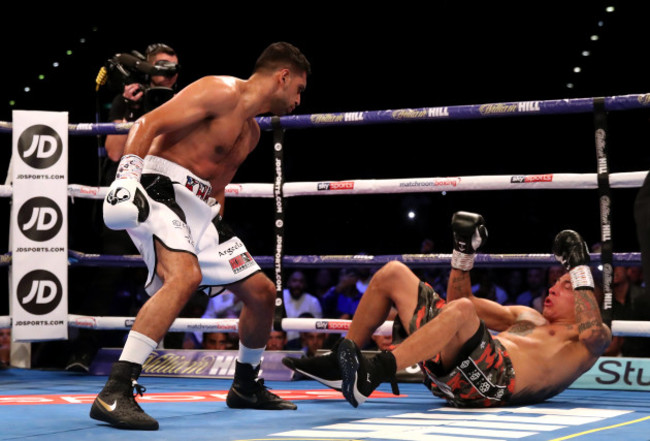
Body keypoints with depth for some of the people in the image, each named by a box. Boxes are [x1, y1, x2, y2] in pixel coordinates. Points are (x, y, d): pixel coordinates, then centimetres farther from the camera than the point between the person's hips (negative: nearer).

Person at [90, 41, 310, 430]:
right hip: (161, 188, -9)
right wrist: (128, 173, -29)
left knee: (262, 291, 10)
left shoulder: (252, 132, 22)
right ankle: (115, 393, -37)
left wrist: (216, 230, 23)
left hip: (200, 205, 10)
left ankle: (246, 385, 31)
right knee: (186, 274, -34)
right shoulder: (222, 92, -8)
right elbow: (148, 124, -16)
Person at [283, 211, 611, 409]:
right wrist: (464, 250, 29)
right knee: (393, 274, 8)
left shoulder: (582, 343, 16)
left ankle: (373, 374, -48)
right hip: (450, 371, 8)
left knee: (461, 311, -38)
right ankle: (340, 363, -1)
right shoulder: (527, 318, 37)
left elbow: (596, 334, -11)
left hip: (495, 382, -8)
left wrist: (579, 271, -6)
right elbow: (460, 298, 40)